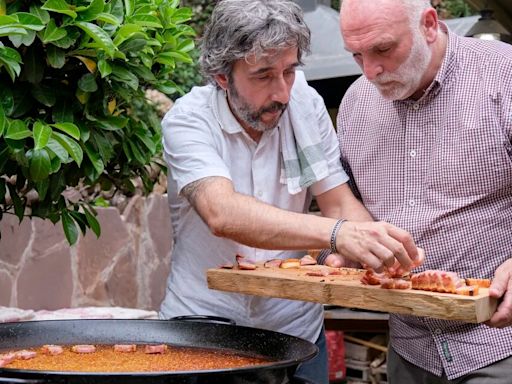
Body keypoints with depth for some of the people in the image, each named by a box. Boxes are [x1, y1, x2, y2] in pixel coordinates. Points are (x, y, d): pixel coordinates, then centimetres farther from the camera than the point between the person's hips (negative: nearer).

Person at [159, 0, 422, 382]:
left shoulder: (306, 105, -6)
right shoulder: (188, 119, -17)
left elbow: (340, 203, -6)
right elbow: (222, 213, -33)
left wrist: (385, 249, -29)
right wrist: (335, 233, -46)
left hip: (296, 327, 3)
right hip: (201, 326, -3)